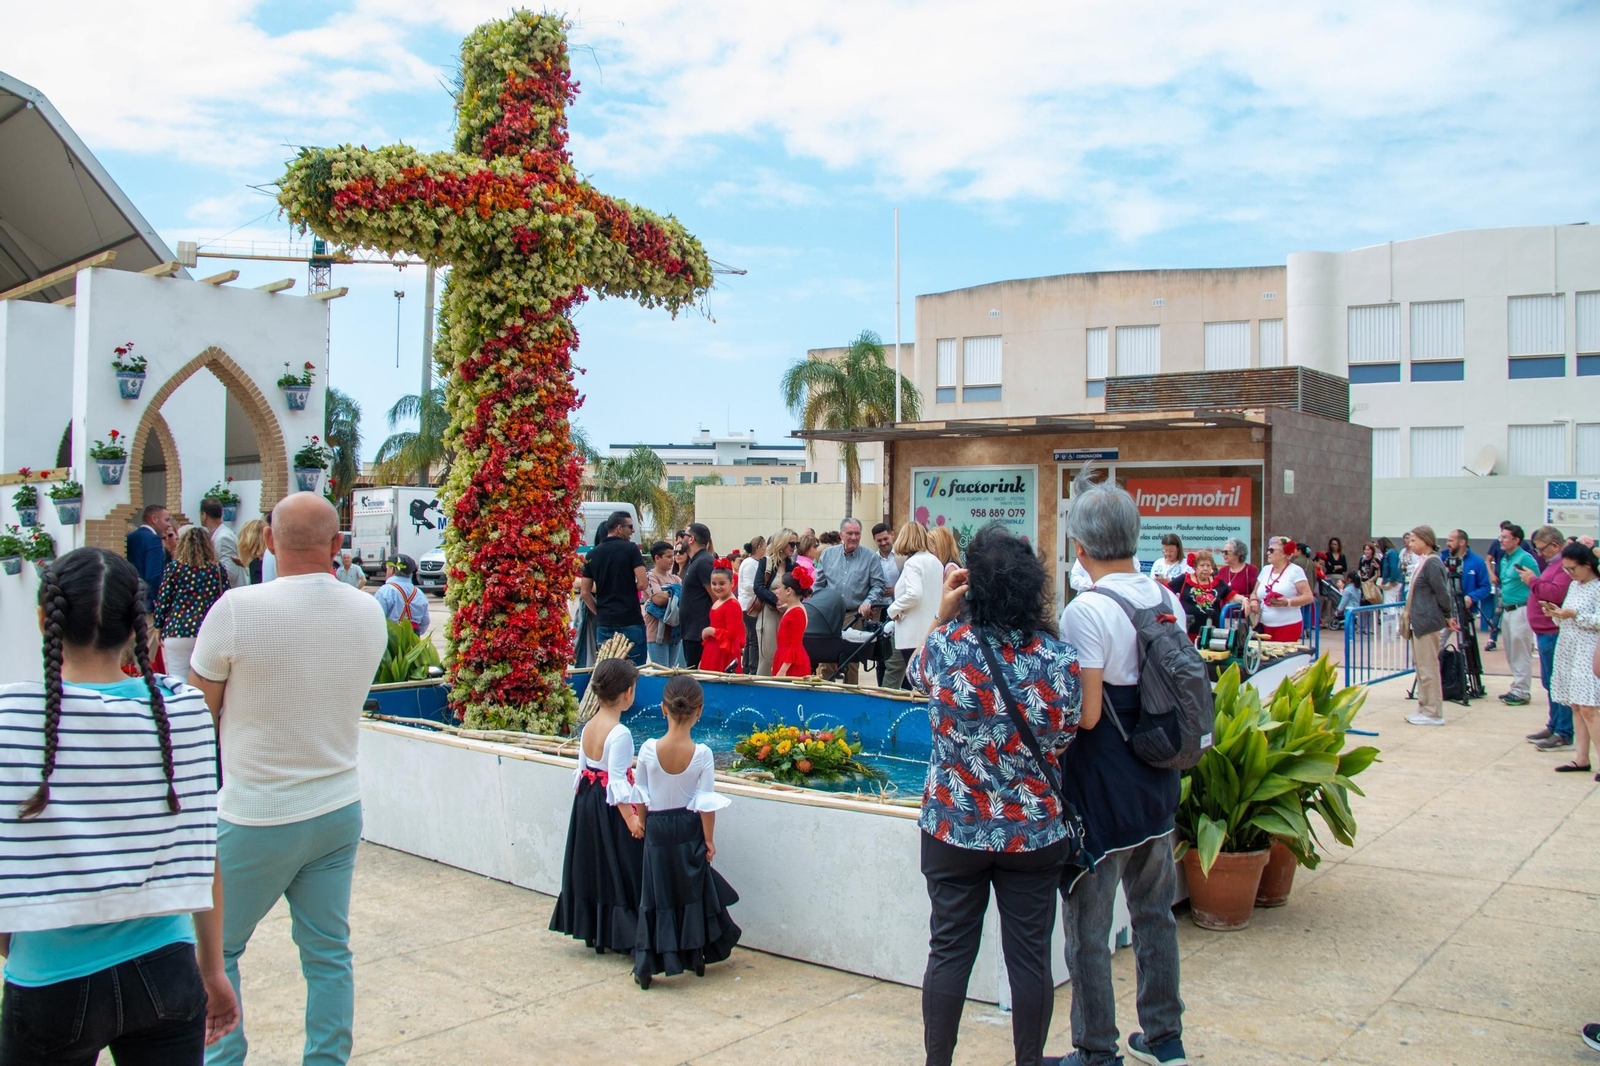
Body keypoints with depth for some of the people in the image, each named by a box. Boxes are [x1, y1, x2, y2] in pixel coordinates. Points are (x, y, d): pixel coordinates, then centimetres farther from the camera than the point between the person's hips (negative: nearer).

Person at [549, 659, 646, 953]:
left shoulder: (588, 727, 3)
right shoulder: (620, 733, -21)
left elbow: (581, 770, 10)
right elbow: (617, 781, -23)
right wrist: (631, 818, -22)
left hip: (586, 804, 8)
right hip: (610, 810, -8)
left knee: (593, 868, 17)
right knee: (618, 870, 1)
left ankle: (594, 933, 28)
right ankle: (623, 938, 7)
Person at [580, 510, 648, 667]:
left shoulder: (592, 554, 9)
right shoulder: (630, 549, -5)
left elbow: (585, 592, 8)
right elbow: (642, 584, -12)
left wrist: (599, 613, 16)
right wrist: (629, 588, 9)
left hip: (603, 624, 5)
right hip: (630, 622, -4)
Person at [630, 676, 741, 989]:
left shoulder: (649, 749, -13)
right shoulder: (702, 754, -16)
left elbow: (640, 794, -1)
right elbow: (707, 803, -11)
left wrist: (643, 823, 13)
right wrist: (709, 840, -1)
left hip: (657, 829, 1)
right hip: (689, 830, -1)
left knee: (657, 895, 8)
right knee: (693, 892, 15)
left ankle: (646, 965, 7)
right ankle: (696, 957, 27)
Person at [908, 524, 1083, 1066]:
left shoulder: (947, 644, -14)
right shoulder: (1060, 655, -12)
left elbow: (916, 674, 10)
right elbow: (1066, 739, 0)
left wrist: (941, 614, 7)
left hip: (953, 828, 0)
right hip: (1036, 830, 0)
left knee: (949, 951, 11)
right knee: (1029, 955, 11)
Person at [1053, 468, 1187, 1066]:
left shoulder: (1087, 611, -20)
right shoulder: (1169, 601, 2)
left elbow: (1084, 714, -21)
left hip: (1100, 791, -7)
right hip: (1158, 785, 7)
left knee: (1088, 929, 6)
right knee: (1154, 911, 20)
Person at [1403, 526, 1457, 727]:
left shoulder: (1432, 563, -17)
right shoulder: (1424, 561, 13)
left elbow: (1442, 593, -17)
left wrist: (1447, 616, -4)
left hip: (1427, 621, -10)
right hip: (1420, 621, 10)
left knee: (1428, 667, -4)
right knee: (1421, 665, 15)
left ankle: (1433, 713, 2)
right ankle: (1424, 708, 23)